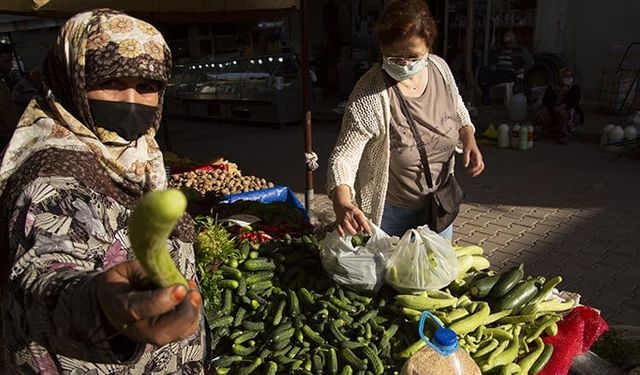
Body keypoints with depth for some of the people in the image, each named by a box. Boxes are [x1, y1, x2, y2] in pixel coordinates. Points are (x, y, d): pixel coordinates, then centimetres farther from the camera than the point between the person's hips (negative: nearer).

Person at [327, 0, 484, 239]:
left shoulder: (440, 67, -11)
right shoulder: (371, 95, -28)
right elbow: (344, 154, -30)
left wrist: (468, 137, -9)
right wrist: (342, 203, -48)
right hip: (390, 212, -5)